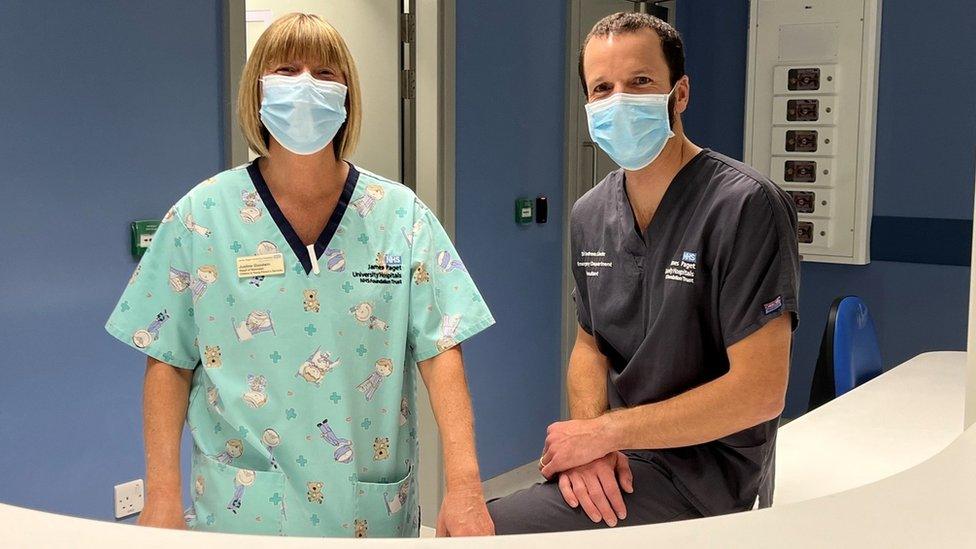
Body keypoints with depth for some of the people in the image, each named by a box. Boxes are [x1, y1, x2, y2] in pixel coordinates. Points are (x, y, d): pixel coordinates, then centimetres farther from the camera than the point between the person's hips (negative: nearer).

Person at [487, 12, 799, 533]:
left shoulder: (745, 206, -17)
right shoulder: (590, 214, 5)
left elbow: (759, 391, -20)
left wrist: (602, 432, -16)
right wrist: (588, 444, -7)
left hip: (698, 469, -6)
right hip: (616, 458, 7)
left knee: (483, 532, -17)